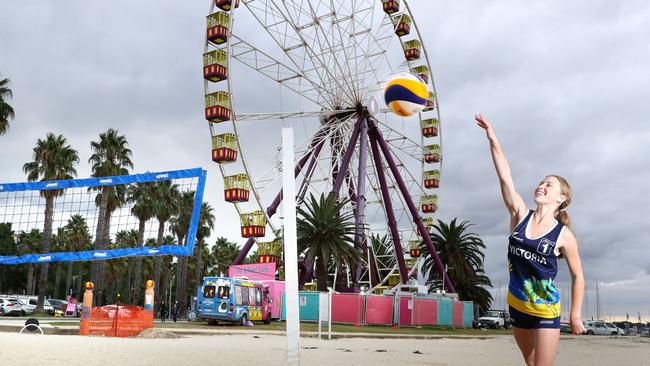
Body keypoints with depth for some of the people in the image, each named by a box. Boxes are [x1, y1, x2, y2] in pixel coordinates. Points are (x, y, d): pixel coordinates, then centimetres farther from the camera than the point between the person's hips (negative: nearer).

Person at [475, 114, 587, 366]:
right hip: (517, 305, 4)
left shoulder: (564, 235, -10)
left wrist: (575, 315, -1)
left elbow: (577, 276, 0)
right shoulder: (521, 216, -2)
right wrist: (493, 139, -16)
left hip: (545, 311, -4)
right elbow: (505, 177, -10)